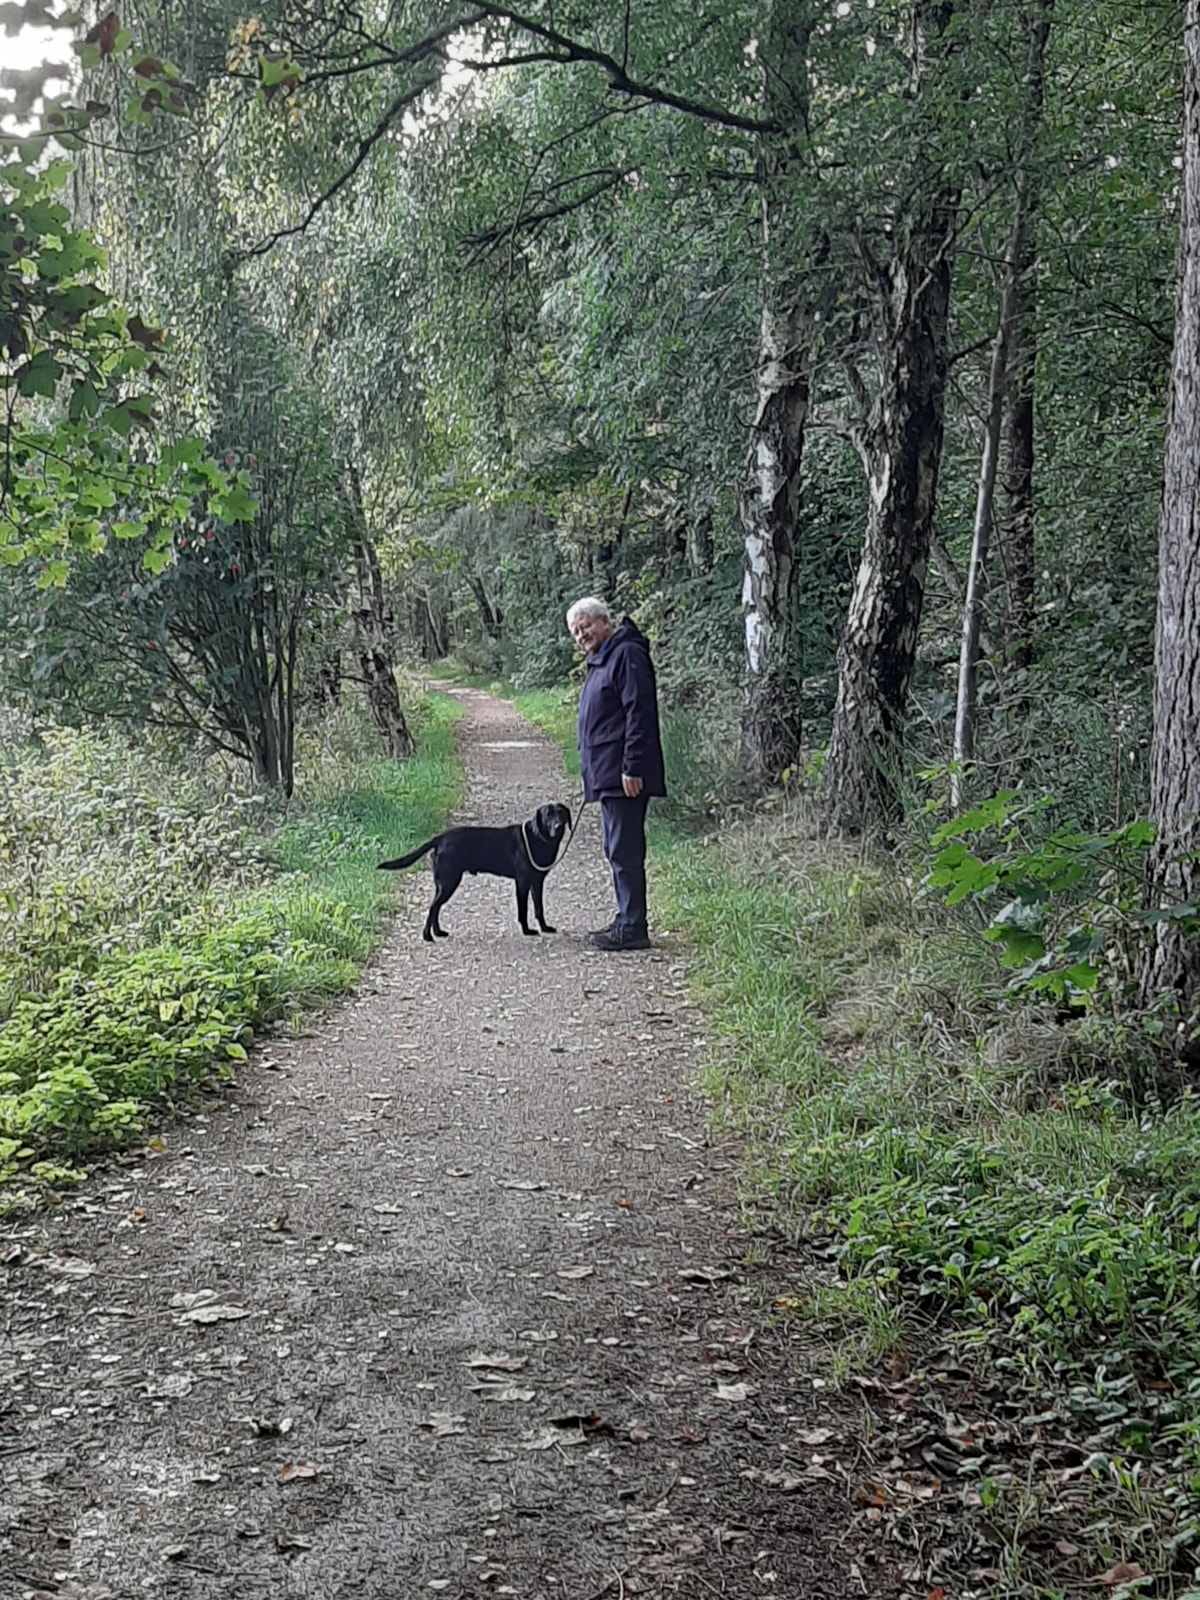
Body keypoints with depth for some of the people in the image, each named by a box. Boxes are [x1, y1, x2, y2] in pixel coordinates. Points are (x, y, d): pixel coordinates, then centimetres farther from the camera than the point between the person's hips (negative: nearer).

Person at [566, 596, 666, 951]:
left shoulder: (627, 655, -11)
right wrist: (592, 772, 22)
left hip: (624, 777, -11)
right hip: (607, 776, 11)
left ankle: (632, 929, -6)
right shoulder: (599, 661, 22)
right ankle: (626, 922, 22)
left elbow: (639, 713, -19)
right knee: (617, 851, 15)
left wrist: (632, 768, -23)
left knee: (625, 852, -9)